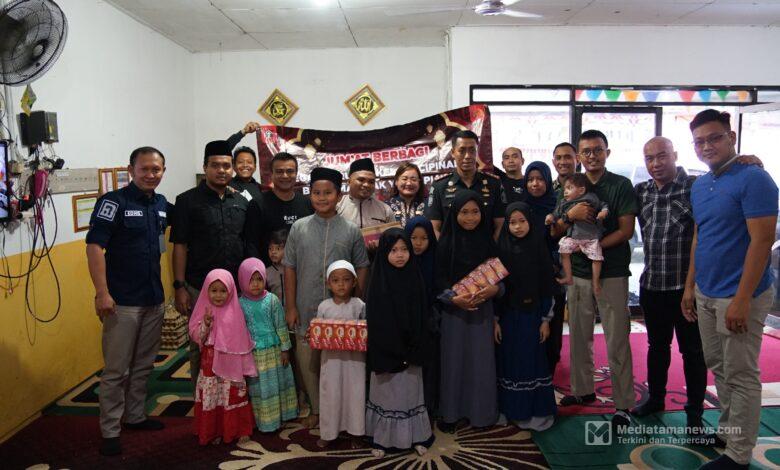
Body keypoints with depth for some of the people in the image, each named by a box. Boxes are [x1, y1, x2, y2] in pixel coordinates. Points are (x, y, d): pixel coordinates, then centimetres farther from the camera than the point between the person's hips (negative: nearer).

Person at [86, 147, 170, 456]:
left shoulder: (162, 204, 7)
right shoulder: (114, 201, -10)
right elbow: (94, 246, -15)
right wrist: (102, 292, -20)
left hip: (154, 299, 6)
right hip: (122, 302, -6)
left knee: (143, 365, 16)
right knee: (116, 370, 2)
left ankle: (136, 416, 31)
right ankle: (110, 431, 15)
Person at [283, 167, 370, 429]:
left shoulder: (351, 231, 0)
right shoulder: (298, 228, 2)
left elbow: (361, 267, 5)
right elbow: (289, 267, 3)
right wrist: (291, 307, 0)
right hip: (306, 312, 1)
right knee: (308, 362, 11)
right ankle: (316, 409, 30)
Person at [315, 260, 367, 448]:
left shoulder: (359, 305, -3)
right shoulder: (324, 306, -1)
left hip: (354, 357, 0)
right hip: (331, 357, 1)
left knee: (355, 393, 6)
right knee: (330, 393, 7)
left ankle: (355, 431, 24)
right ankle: (328, 433, 24)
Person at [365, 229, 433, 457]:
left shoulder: (415, 279, -1)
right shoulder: (379, 282, -8)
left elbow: (422, 318, 0)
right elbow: (374, 321, -9)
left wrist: (416, 351, -7)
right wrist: (392, 352, -13)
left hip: (411, 351, 2)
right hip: (385, 351, -2)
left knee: (410, 392, 12)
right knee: (385, 394, 8)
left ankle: (416, 437, 26)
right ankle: (381, 439, 22)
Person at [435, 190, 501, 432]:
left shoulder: (488, 241, 2)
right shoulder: (446, 242, -4)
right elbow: (439, 278, -5)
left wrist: (494, 289, -15)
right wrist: (453, 298, -20)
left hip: (482, 309, 2)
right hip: (454, 309, -2)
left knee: (481, 359, 6)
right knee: (454, 360, 5)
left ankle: (481, 410, 22)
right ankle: (451, 412, 18)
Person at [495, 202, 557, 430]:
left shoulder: (539, 247, -3)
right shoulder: (501, 249, -2)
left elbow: (547, 285, -1)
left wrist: (546, 319, -3)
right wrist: (495, 319, -2)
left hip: (532, 314, -1)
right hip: (508, 315, 1)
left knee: (534, 361, 4)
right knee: (509, 361, 7)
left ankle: (536, 411, 18)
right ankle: (512, 410, 20)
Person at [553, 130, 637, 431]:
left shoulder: (621, 185, -2)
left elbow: (626, 230, -8)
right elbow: (556, 232, 8)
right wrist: (569, 215, -13)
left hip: (612, 274, -4)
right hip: (578, 274, 5)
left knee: (617, 343, -1)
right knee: (579, 337, 12)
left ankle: (623, 405, 9)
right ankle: (583, 390, 28)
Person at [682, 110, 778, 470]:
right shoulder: (699, 186, 10)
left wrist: (741, 299, -21)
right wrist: (690, 287, 14)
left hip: (739, 295, -7)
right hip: (706, 294, 7)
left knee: (740, 375, 3)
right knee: (717, 367, 17)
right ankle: (726, 429, 33)